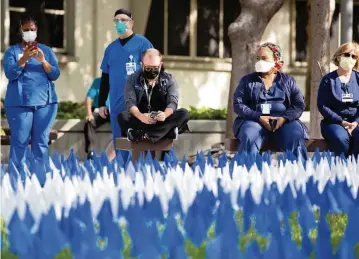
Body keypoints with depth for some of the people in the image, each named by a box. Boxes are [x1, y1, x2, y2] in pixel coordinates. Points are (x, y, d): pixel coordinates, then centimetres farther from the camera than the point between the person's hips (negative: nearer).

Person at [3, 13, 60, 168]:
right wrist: (24, 59, -20)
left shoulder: (46, 50, 13)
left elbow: (55, 75, 5)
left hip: (45, 102, 2)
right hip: (19, 103, -2)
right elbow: (10, 74, -7)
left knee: (41, 142, 0)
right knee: (19, 142, -5)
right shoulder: (12, 51, 7)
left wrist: (43, 61, -13)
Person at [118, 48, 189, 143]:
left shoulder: (169, 79, 8)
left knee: (183, 114, -27)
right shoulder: (133, 79, 6)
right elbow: (130, 102, -7)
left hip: (162, 121, 1)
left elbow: (173, 102, -6)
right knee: (123, 116, -30)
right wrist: (140, 116, -31)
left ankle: (143, 134, -37)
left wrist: (165, 115, -31)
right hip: (140, 121, -1)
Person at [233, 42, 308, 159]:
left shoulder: (288, 81, 16)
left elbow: (299, 105, 7)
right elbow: (238, 104, 3)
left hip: (284, 121, 1)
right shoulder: (247, 80, 13)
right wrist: (259, 117, -13)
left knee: (296, 138, -31)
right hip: (255, 120, -1)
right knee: (249, 138, -34)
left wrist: (284, 118, -14)